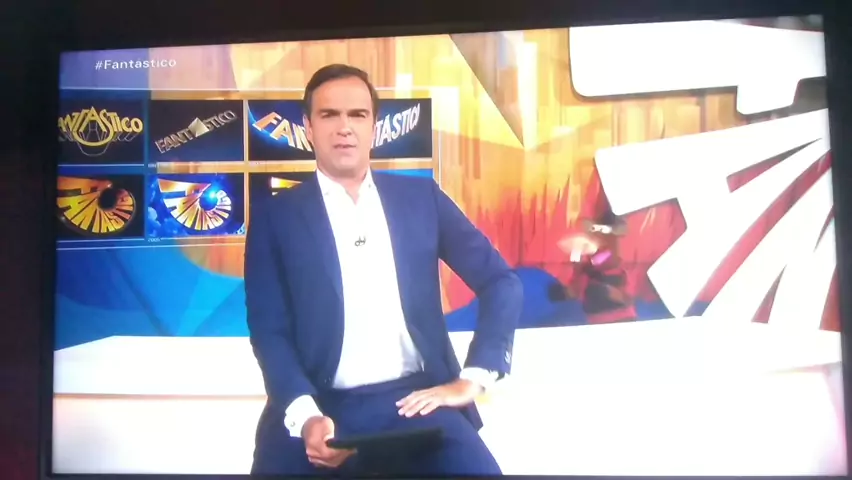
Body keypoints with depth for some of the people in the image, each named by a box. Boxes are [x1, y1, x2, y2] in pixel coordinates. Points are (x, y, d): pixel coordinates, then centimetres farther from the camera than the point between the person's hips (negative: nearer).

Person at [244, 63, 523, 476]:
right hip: (322, 408, 0)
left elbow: (501, 282, 8)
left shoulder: (420, 197, 9)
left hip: (415, 400, 1)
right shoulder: (276, 216, 5)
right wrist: (304, 415, -18)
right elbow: (269, 331, -1)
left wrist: (473, 378, -2)